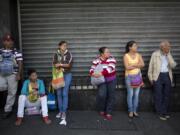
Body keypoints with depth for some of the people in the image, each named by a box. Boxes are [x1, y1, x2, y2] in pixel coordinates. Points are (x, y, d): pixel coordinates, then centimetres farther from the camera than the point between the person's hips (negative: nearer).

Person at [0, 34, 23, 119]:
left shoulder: (16, 52, -1)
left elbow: (20, 64, -4)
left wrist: (19, 74, -11)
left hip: (12, 75, -3)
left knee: (12, 92, 3)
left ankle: (8, 110, 15)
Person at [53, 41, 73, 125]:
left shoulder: (69, 54, 0)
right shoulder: (56, 55, 6)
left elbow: (70, 64, -9)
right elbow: (55, 64, -3)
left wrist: (60, 64, -15)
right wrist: (64, 65, -16)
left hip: (67, 75, -3)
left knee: (65, 94, -8)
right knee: (59, 94, 5)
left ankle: (64, 113, -5)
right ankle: (60, 111, 16)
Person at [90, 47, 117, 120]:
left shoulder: (112, 59, -8)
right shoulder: (96, 60, -4)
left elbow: (110, 68, -23)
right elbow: (92, 69, -7)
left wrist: (101, 73, -35)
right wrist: (93, 74, -32)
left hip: (111, 80, 1)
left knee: (111, 96, 4)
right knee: (102, 95, -17)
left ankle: (108, 113, 18)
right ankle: (101, 110, 12)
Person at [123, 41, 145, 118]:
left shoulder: (138, 55, 4)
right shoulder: (126, 55, -7)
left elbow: (142, 64, -7)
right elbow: (127, 67, -17)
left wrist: (132, 65, -16)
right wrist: (137, 65, -9)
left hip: (138, 76, 4)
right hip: (129, 77, -4)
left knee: (136, 94, 8)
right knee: (130, 94, 2)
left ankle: (135, 110, 20)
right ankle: (130, 111, 15)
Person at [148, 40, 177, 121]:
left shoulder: (169, 55, 6)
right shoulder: (155, 54, -5)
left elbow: (173, 66, -6)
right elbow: (151, 66, -1)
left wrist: (168, 55, -12)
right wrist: (151, 78, -3)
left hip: (167, 76, 4)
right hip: (158, 76, -4)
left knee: (167, 95, 10)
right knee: (158, 96, 2)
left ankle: (165, 111, 23)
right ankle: (160, 113, 12)